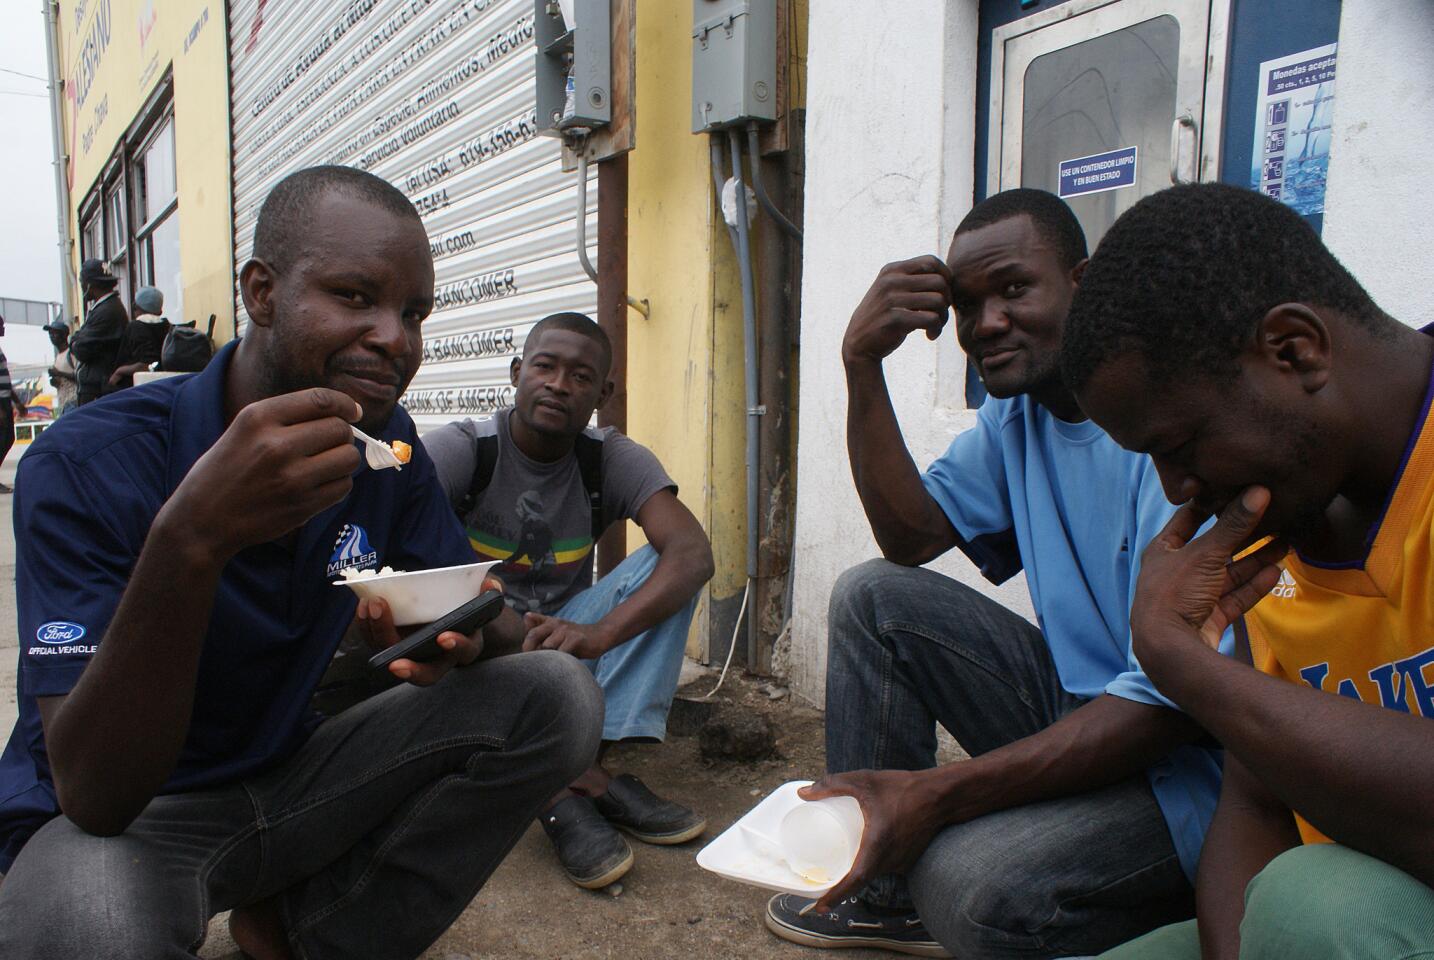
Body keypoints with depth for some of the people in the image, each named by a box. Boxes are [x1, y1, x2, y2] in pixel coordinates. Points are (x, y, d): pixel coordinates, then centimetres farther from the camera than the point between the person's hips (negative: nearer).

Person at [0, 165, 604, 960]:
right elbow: (94, 799, -27)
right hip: (123, 818, -5)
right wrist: (190, 540, -42)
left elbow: (477, 606, 0)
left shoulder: (387, 445, -6)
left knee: (556, 697, -12)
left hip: (288, 779, 5)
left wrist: (457, 636, -26)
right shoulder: (90, 464, -22)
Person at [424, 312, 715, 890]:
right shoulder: (460, 449, -12)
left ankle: (610, 762, -27)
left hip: (565, 642, 2)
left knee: (665, 564, -18)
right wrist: (520, 635, -39)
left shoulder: (615, 460, -7)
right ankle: (560, 791, -32)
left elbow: (694, 553, -23)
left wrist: (599, 634, -41)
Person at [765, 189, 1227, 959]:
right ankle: (878, 892, 6)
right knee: (871, 596, -2)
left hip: (1189, 758, -8)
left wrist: (938, 794, -31)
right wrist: (862, 363, -8)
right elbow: (912, 537, 1)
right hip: (1076, 707, 8)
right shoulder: (1015, 413, 5)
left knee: (970, 882, -31)